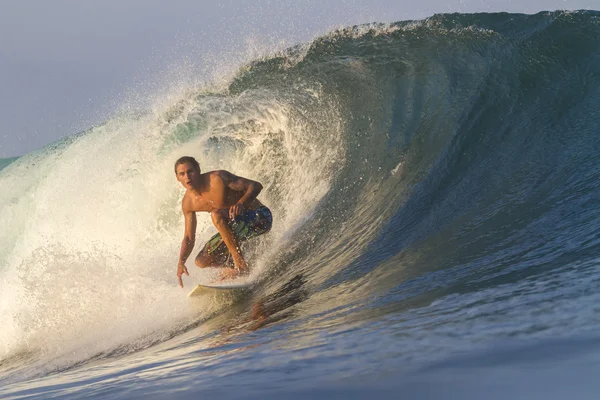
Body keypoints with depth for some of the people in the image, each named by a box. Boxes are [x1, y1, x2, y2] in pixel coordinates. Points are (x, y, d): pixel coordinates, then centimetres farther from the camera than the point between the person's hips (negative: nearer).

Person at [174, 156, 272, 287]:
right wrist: (181, 262, -11)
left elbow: (256, 186, -21)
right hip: (238, 223, 8)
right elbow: (189, 238, 5)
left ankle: (240, 265, -30)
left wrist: (241, 203, -40)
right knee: (202, 261, 1)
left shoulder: (217, 178, -22)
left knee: (216, 215, -35)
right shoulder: (188, 203, -3)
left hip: (260, 217, -7)